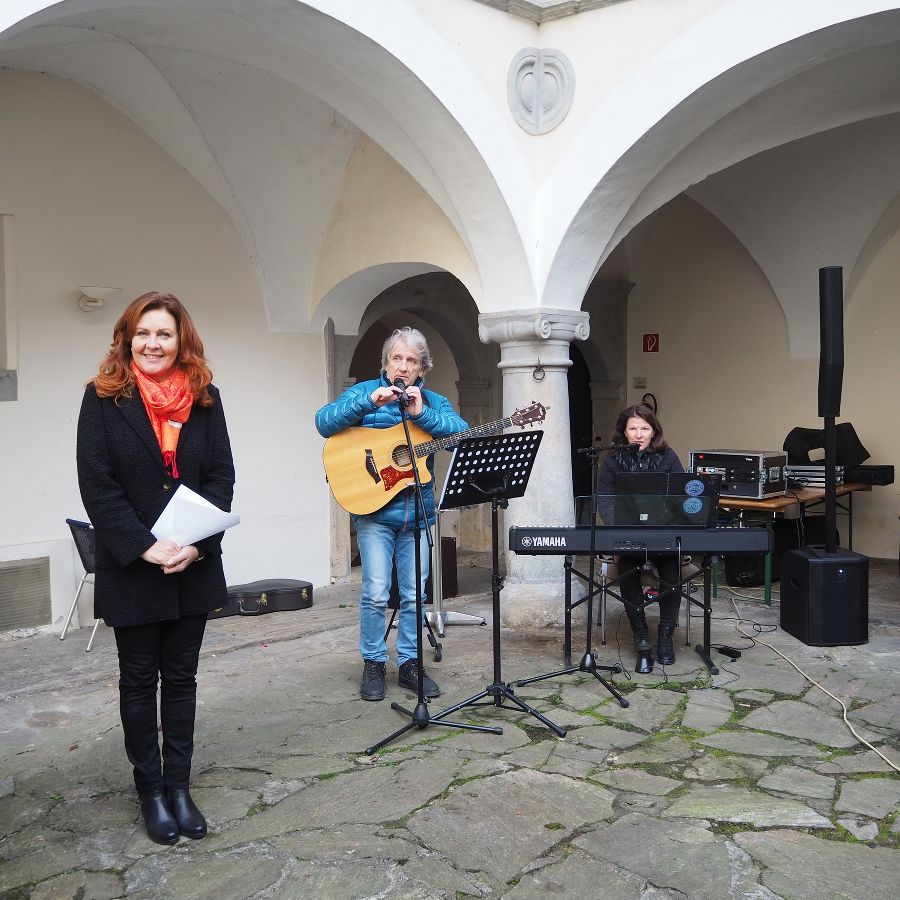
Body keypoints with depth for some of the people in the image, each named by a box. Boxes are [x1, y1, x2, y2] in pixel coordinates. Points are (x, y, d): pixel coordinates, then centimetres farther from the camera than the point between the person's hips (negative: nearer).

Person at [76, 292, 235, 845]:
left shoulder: (203, 396, 3)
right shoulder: (104, 396, -4)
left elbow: (222, 474, 0)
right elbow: (96, 484, -9)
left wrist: (197, 544, -13)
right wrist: (146, 547, -17)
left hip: (195, 567, 2)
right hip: (131, 569, -2)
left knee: (181, 677, 12)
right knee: (140, 681, 11)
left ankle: (179, 786, 25)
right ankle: (151, 790, 26)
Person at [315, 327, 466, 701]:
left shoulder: (434, 401, 11)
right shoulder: (364, 391, 3)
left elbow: (462, 431, -7)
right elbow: (324, 421, -13)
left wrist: (421, 413, -19)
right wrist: (370, 401, -24)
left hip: (417, 512, 3)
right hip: (374, 508, -3)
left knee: (413, 595, 7)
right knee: (375, 593, -4)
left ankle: (409, 663, 20)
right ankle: (373, 664, 12)